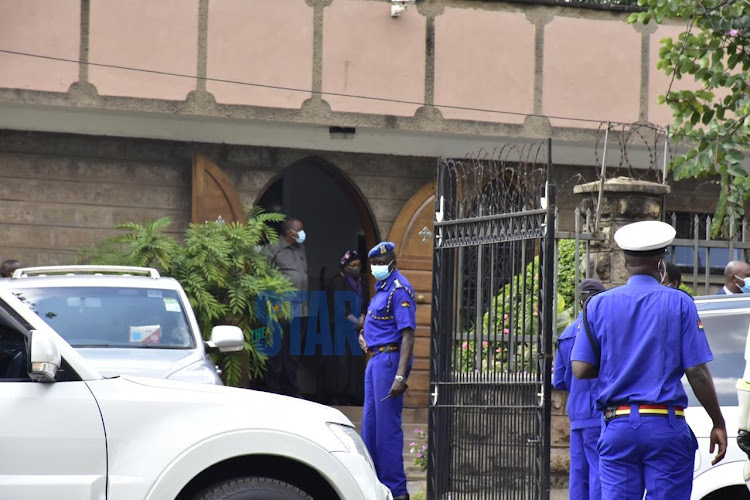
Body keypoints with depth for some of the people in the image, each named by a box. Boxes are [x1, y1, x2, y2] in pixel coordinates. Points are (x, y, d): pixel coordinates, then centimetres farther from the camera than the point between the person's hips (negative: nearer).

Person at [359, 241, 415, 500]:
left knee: (388, 425, -9)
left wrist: (400, 376, -30)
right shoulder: (381, 288, 16)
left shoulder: (399, 289, -14)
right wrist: (364, 334, 14)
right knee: (370, 423, 14)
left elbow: (407, 335, -22)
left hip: (389, 359, -10)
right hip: (376, 359, 10)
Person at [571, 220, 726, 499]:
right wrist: (718, 423, 2)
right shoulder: (679, 304, 0)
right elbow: (697, 372, -5)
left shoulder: (599, 304, 7)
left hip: (617, 425, 2)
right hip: (666, 425, -2)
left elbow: (580, 369, 2)